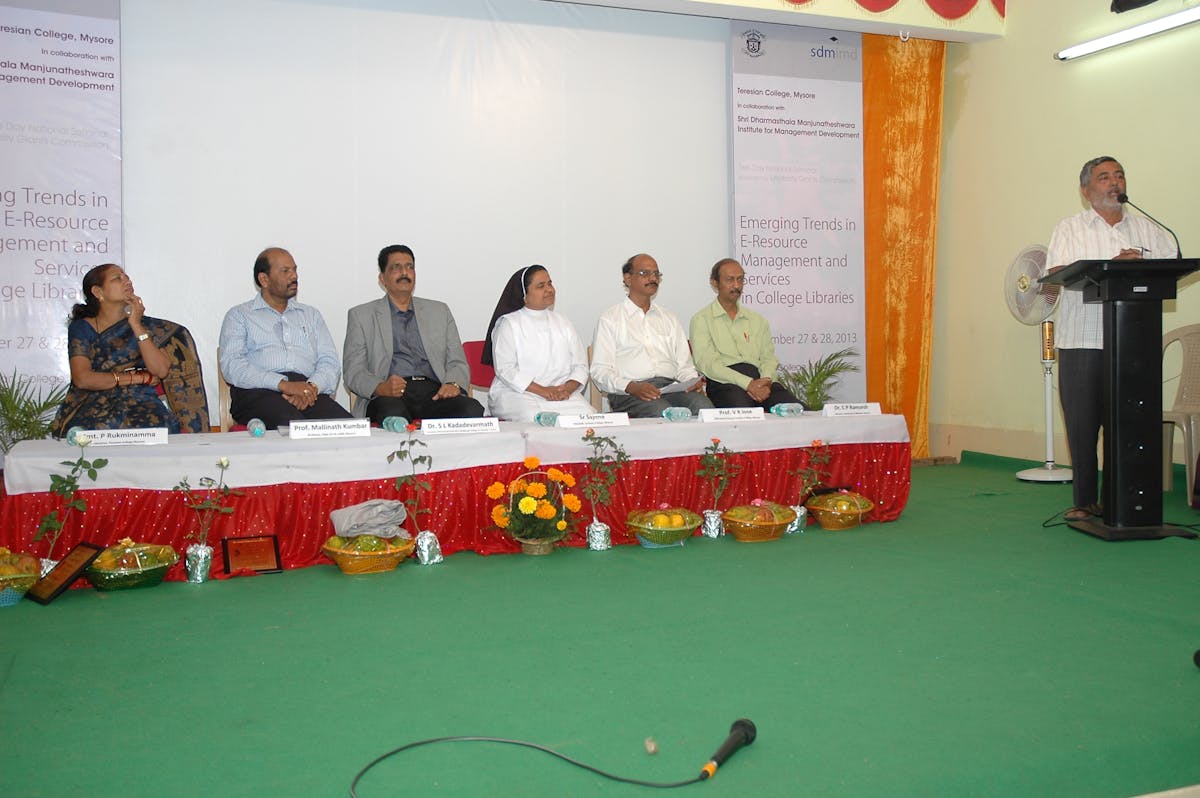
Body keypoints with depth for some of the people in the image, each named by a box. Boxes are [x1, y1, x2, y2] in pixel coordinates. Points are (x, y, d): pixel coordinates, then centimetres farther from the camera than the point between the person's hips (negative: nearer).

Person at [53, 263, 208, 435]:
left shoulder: (145, 324, 13)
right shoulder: (81, 328, 8)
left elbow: (161, 371, -4)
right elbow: (82, 379, -7)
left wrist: (136, 326, -6)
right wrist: (138, 377, -5)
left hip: (140, 403, 1)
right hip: (94, 404, -1)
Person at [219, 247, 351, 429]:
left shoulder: (311, 314, 29)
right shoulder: (239, 315, 17)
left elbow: (329, 361, 16)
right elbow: (232, 365, 0)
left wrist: (312, 386, -9)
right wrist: (284, 384, -15)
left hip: (309, 391, 4)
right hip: (259, 393, -3)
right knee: (294, 426, -40)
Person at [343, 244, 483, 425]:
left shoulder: (439, 311, 24)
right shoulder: (361, 315, 16)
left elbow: (457, 362, 17)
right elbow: (353, 371, 6)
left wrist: (452, 384, -9)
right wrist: (380, 388, -17)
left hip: (435, 393, 3)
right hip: (389, 396, -3)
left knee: (473, 410, -30)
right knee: (393, 413, -40)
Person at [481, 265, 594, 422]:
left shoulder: (562, 322, 20)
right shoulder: (508, 324, 5)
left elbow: (580, 365, 13)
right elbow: (505, 369, -7)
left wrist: (568, 388, -9)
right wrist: (542, 391, -17)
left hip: (562, 393, 4)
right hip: (517, 393, -4)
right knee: (536, 418, -38)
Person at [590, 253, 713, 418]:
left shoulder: (669, 318, 28)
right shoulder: (609, 319, 11)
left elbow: (684, 364, 22)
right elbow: (600, 371, 1)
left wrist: (693, 381, -3)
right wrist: (631, 387, -18)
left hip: (672, 386, 5)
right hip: (630, 393, -4)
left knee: (704, 407, -30)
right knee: (663, 413, -38)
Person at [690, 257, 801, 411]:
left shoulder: (757, 320, 27)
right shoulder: (701, 319, 10)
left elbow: (768, 357, 17)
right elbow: (707, 363, -4)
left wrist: (766, 380, -8)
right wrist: (747, 383, -16)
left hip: (758, 380, 4)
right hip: (724, 383, -4)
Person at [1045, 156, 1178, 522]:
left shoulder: (1148, 229, 17)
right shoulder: (1069, 228, 8)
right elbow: (1058, 273, -7)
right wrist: (1111, 266, -19)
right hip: (1082, 344, -2)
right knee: (1082, 424, -2)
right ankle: (1085, 502, 8)